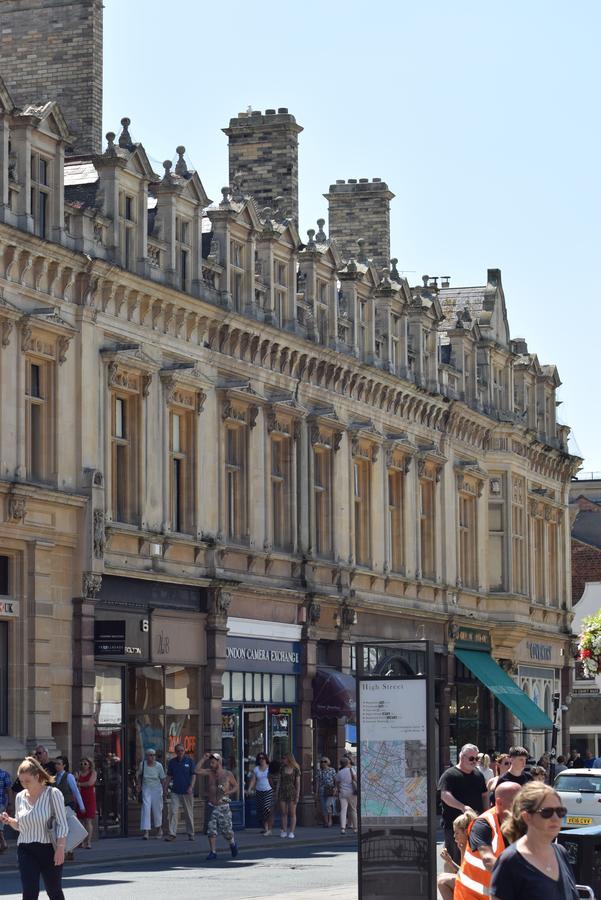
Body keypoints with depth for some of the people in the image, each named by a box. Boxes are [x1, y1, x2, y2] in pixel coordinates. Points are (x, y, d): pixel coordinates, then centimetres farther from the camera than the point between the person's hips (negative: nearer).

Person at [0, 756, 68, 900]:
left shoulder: (52, 793, -7)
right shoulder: (20, 797, 7)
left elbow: (62, 824, -8)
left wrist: (60, 848, -15)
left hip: (49, 849, -3)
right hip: (26, 850, 3)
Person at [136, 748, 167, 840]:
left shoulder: (159, 766, -8)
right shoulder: (142, 765, -5)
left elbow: (163, 779, -1)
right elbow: (139, 776, 12)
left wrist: (165, 792, -1)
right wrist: (138, 787, 8)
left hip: (156, 789, 0)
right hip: (146, 789, 0)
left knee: (157, 809, 7)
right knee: (146, 809, -12)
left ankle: (159, 828, 31)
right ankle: (146, 831, -16)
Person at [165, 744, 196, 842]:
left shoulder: (189, 761, 1)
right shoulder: (172, 762, 7)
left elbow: (193, 775, 0)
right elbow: (169, 776, 12)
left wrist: (191, 787, -12)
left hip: (187, 792, -1)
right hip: (175, 791, 1)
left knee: (189, 813, 6)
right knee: (173, 812, -8)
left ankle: (191, 834, 17)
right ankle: (172, 834, -10)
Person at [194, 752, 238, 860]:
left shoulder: (227, 774, -1)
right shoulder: (209, 773, 3)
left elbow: (236, 786, 7)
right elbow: (197, 771, -10)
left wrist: (228, 792, -12)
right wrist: (204, 759, -8)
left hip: (223, 806, -2)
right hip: (211, 806, 2)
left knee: (227, 830, 3)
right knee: (211, 830, -5)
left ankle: (232, 844, 33)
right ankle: (213, 852, -1)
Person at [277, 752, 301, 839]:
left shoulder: (296, 770, -3)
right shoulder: (282, 769, 7)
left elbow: (298, 783, -4)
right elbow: (279, 781, 9)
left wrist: (297, 796, -10)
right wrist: (277, 794, 4)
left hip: (292, 792, -3)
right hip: (282, 792, 3)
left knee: (292, 813, -1)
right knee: (284, 813, 4)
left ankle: (291, 832, 0)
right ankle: (284, 831, 8)